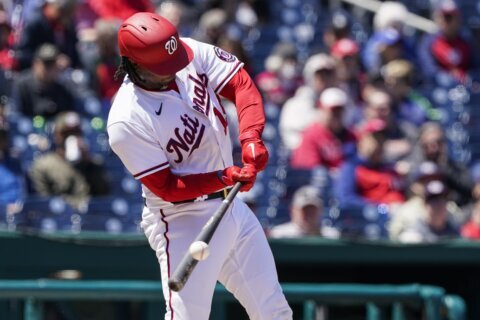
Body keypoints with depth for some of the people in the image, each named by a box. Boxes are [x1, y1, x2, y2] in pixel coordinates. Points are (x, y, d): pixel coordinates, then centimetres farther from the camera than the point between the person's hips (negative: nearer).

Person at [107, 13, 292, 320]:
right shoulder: (126, 121, -24)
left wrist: (251, 138, -24)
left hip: (232, 205, 7)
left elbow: (241, 84, -6)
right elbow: (166, 187, -19)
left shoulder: (193, 54, -9)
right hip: (183, 222, -7)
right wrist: (225, 178, -31)